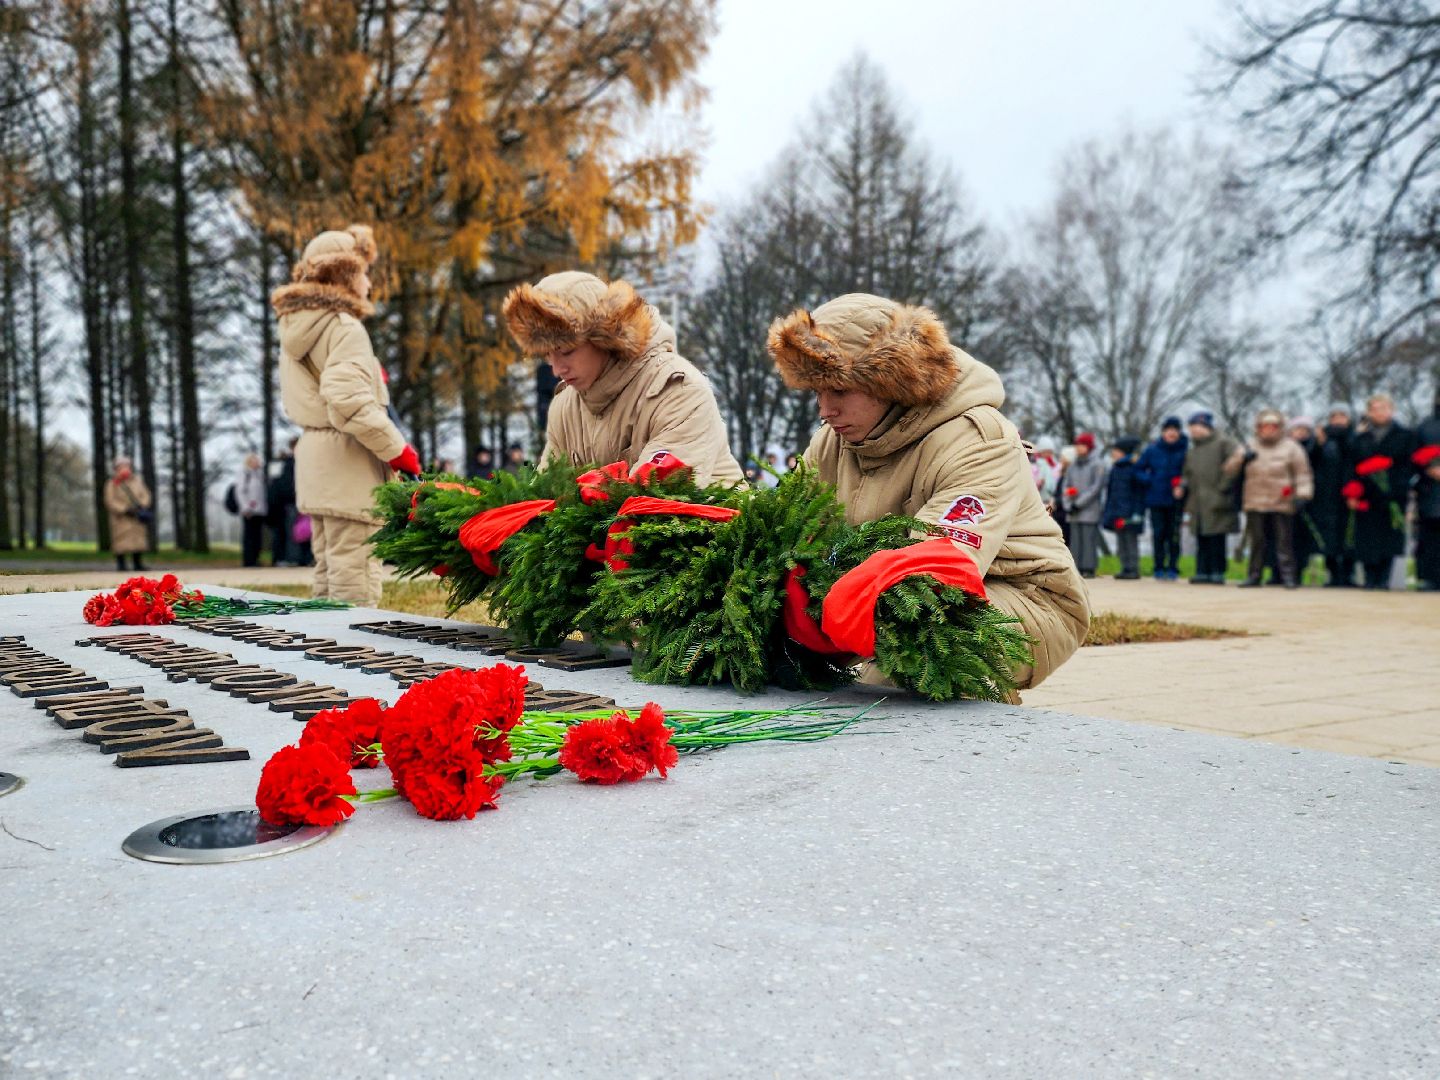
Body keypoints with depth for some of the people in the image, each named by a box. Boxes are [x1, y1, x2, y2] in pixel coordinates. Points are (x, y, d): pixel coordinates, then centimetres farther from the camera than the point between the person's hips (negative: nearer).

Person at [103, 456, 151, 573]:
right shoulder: (112, 484, -4)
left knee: (138, 540, 5)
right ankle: (120, 565, 1)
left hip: (137, 519, 4)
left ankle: (137, 563, 14)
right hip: (120, 519, -4)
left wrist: (143, 506, -14)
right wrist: (125, 510, -19)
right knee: (121, 541, -5)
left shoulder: (137, 481, 9)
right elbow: (110, 501, -9)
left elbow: (145, 494, 6)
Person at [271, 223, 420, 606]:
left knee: (328, 576, 16)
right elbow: (348, 401, -24)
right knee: (355, 582, -7)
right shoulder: (344, 327, -12)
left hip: (313, 458, 9)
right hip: (347, 463, -9)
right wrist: (397, 449, -15)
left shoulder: (295, 328, 14)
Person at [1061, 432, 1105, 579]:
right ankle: (1077, 567, 7)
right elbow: (1067, 486, 15)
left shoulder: (1097, 465, -2)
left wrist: (1079, 503, -12)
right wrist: (1068, 505, 1)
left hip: (1090, 510, -6)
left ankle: (1089, 568, -6)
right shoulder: (1073, 465, 16)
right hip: (1074, 511, 6)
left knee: (1089, 538, -8)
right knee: (1075, 539, 4)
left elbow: (1096, 487, -9)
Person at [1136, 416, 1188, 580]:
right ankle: (1159, 569, 11)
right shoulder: (1152, 450, 3)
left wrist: (1182, 487, -12)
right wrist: (1150, 481, -4)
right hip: (1156, 500, 1)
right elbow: (1139, 470, 11)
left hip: (1176, 500, -1)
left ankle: (1173, 568, 8)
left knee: (1174, 535, 0)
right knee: (1158, 534, 3)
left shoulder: (1185, 450, -2)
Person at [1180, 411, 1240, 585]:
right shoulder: (1192, 450, 21)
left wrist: (1224, 485, -14)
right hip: (1198, 503, 7)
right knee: (1201, 540, 7)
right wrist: (1183, 486, 7)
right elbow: (1187, 473, 27)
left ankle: (1217, 573, -3)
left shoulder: (1223, 443, -3)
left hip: (1217, 504, -7)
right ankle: (1202, 572, 10)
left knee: (1216, 540, -7)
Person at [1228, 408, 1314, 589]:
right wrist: (1242, 457, -9)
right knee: (1257, 541, 6)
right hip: (1255, 505, 3)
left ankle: (1289, 576, -2)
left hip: (1282, 504, -3)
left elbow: (1302, 473, 1)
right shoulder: (1250, 448, 14)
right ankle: (1254, 575, 12)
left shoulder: (1291, 447, 6)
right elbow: (1229, 470, 9)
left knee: (1284, 541, -4)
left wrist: (1302, 494, -11)